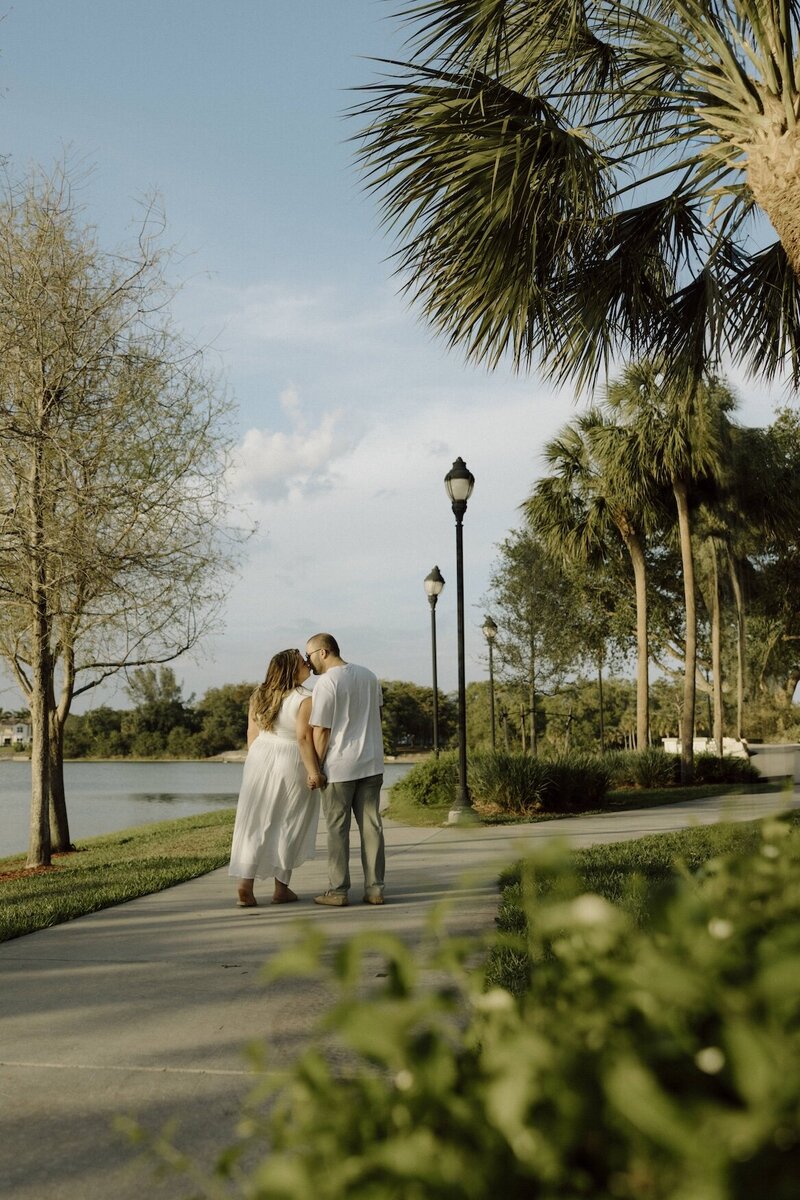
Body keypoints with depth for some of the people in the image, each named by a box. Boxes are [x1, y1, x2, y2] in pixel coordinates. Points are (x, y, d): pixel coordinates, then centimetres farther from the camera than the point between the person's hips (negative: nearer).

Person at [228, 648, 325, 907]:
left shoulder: (259, 694, 4)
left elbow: (252, 732, 6)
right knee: (287, 827, 7)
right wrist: (314, 772, -16)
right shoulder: (304, 700, -15)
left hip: (261, 759, 5)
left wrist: (255, 761, 15)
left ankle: (245, 886, 1)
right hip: (291, 764, -5)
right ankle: (281, 888, 14)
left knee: (255, 825, 8)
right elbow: (304, 738, -20)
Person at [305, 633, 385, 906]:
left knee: (337, 828, 2)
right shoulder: (368, 676, 9)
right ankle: (375, 888, 8)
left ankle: (339, 891, 5)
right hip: (371, 763, 6)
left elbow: (321, 731, -13)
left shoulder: (325, 683, -13)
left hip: (339, 765, -6)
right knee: (371, 825, 7)